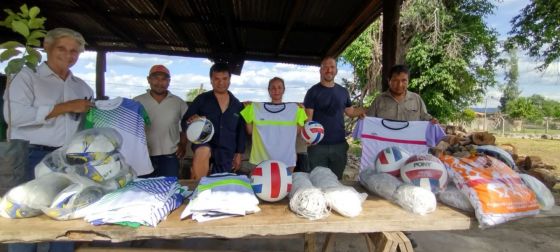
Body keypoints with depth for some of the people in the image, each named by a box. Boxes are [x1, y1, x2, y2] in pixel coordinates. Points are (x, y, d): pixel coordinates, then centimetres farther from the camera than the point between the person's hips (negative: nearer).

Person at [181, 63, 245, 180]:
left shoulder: (237, 105, 7)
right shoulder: (201, 99, 0)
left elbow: (241, 131, 14)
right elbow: (184, 123, 0)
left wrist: (239, 154, 11)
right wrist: (191, 121, -24)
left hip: (226, 153, 4)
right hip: (204, 144, -3)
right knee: (203, 151, -37)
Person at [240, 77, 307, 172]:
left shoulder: (294, 108, 4)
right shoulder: (256, 107, 2)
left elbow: (296, 132, 5)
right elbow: (250, 131, 4)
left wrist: (301, 111, -2)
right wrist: (248, 108, -1)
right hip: (262, 159, 0)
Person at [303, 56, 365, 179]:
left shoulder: (343, 91, 9)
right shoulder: (313, 92, -3)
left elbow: (350, 112, 18)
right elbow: (308, 117, -9)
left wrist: (363, 110, 0)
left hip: (339, 144, 4)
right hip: (318, 145, -3)